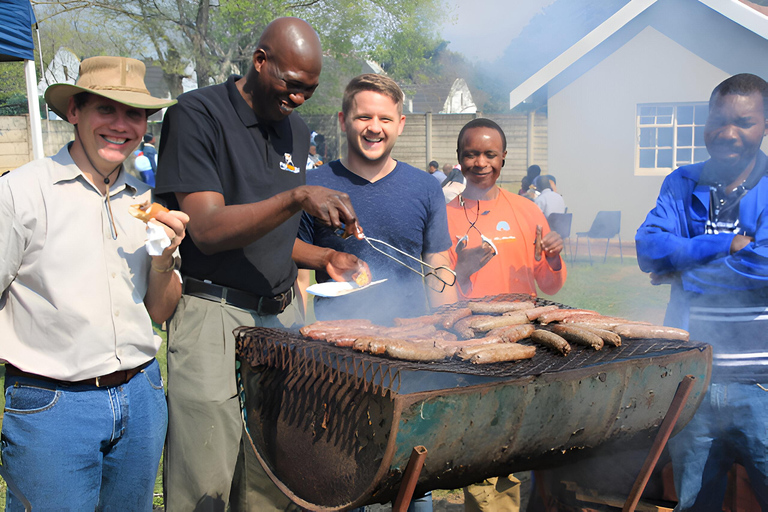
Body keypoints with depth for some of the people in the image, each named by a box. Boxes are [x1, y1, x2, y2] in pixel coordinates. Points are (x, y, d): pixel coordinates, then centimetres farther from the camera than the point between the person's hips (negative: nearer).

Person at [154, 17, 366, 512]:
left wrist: (324, 258, 7)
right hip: (214, 316, -6)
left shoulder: (296, 131, 14)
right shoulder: (197, 114, -8)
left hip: (283, 313, 6)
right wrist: (297, 198, -29)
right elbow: (208, 230, -18)